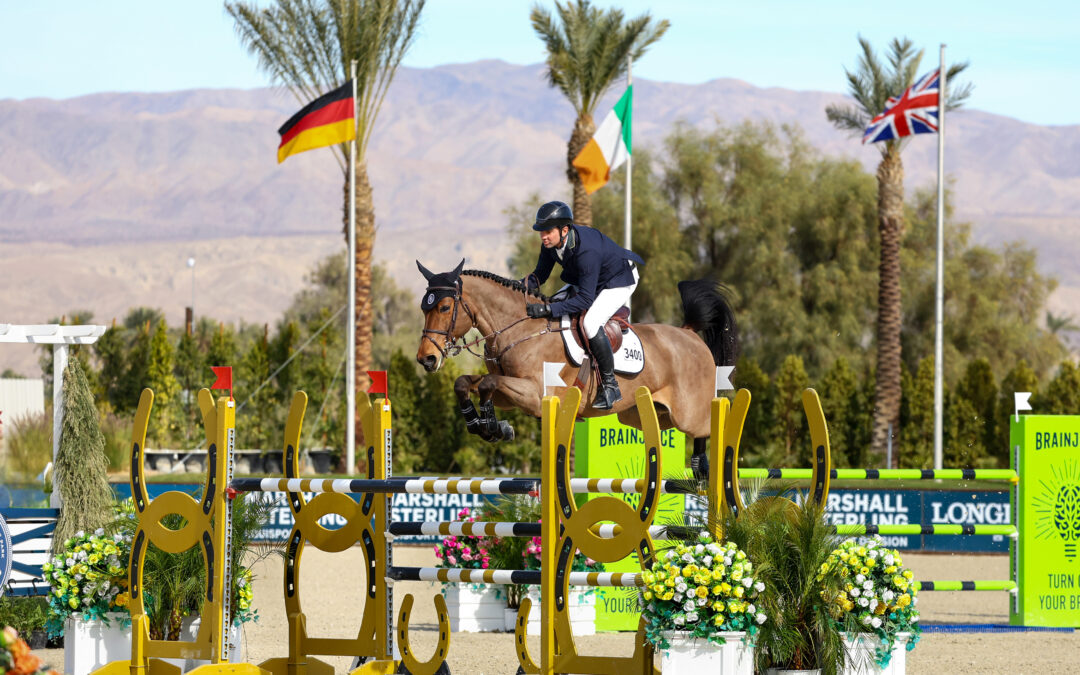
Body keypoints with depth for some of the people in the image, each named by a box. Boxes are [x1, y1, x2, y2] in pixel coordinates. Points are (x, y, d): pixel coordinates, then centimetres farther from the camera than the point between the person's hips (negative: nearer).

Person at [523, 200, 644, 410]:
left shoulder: (586, 251, -41)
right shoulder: (551, 243, -17)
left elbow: (585, 298, -40)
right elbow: (539, 276, -4)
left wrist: (548, 309, -46)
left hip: (620, 280, -9)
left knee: (590, 323, -27)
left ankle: (610, 385, -16)